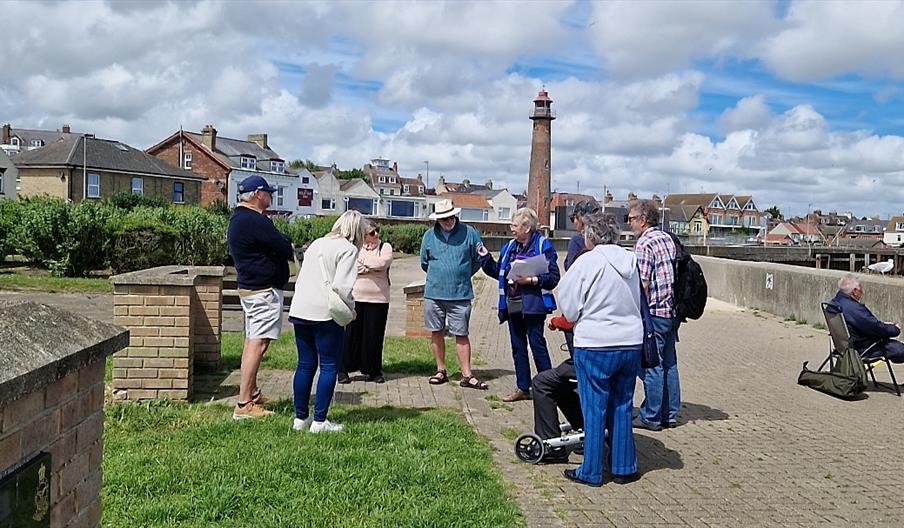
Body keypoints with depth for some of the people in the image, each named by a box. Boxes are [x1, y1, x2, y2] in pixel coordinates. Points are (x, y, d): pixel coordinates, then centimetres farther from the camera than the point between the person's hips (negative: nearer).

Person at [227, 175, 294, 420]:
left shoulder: (237, 219, 14)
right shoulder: (256, 221, -20)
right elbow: (286, 250, -18)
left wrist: (282, 246, 2)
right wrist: (290, 248, 3)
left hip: (249, 287, 11)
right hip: (264, 289, -11)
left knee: (252, 341, 17)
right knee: (258, 344, -11)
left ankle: (252, 393, 27)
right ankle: (244, 405, -12)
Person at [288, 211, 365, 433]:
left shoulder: (316, 244, 18)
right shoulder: (348, 249, -5)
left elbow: (300, 278, 19)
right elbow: (341, 286, -17)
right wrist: (350, 308, -2)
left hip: (300, 310, 7)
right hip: (326, 314, -7)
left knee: (305, 365, 13)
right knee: (329, 367, 2)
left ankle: (300, 418, 18)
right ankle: (319, 421, 2)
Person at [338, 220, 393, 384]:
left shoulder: (385, 247, 7)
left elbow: (383, 263, -12)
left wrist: (362, 262, -4)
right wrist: (373, 268, -10)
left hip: (378, 299, 1)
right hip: (355, 298, -1)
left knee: (374, 335, 5)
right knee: (352, 333, 1)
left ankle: (373, 370, 16)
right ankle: (344, 370, 10)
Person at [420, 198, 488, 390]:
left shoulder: (469, 233, -2)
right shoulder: (429, 235, 4)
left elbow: (479, 259, 8)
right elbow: (424, 262, 18)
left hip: (460, 294, -2)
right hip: (433, 293, 2)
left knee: (461, 335, -1)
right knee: (436, 332, 8)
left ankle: (467, 375, 3)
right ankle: (441, 371, 21)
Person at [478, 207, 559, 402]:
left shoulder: (543, 245, -7)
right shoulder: (509, 247, 13)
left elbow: (553, 277, -13)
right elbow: (498, 272, 18)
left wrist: (530, 280, -20)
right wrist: (485, 257, 8)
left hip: (532, 305, -7)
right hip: (512, 304, 7)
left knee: (537, 345, -3)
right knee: (518, 347, 12)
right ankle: (522, 388, 22)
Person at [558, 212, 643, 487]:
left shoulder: (587, 261, -13)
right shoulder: (631, 260, 4)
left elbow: (568, 303, -7)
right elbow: (638, 301, 14)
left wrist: (576, 320, 13)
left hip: (595, 346, -5)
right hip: (631, 343, 5)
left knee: (594, 409, 5)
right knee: (622, 406, 16)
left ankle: (591, 472, 14)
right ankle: (623, 468, 23)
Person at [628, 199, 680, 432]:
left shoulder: (644, 244, -14)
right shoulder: (669, 239, 12)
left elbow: (643, 284, -18)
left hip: (654, 312, -9)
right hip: (672, 310, 9)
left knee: (651, 365, -1)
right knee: (669, 363, 14)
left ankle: (651, 417, 7)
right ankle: (670, 414, 21)